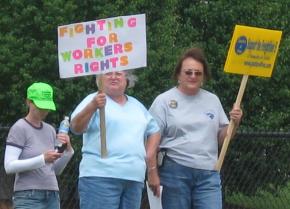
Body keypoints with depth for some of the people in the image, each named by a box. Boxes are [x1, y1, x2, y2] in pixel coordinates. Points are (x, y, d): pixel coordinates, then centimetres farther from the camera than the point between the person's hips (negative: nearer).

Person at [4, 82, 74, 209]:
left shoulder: (50, 130, 14)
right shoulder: (19, 128, -4)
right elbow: (9, 166, -13)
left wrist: (68, 150, -2)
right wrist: (42, 159, -22)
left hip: (52, 197, 6)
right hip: (28, 198, -6)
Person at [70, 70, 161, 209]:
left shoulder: (137, 105, 20)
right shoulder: (94, 100, 1)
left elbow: (153, 132, 27)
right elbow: (76, 128, -13)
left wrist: (152, 168, 16)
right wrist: (93, 107, -32)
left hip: (134, 179, 6)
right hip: (100, 177, -6)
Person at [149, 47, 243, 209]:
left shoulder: (213, 100, 12)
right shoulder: (164, 101, 1)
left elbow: (221, 139, 17)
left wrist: (234, 123, -2)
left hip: (208, 173, 3)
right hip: (175, 172, -3)